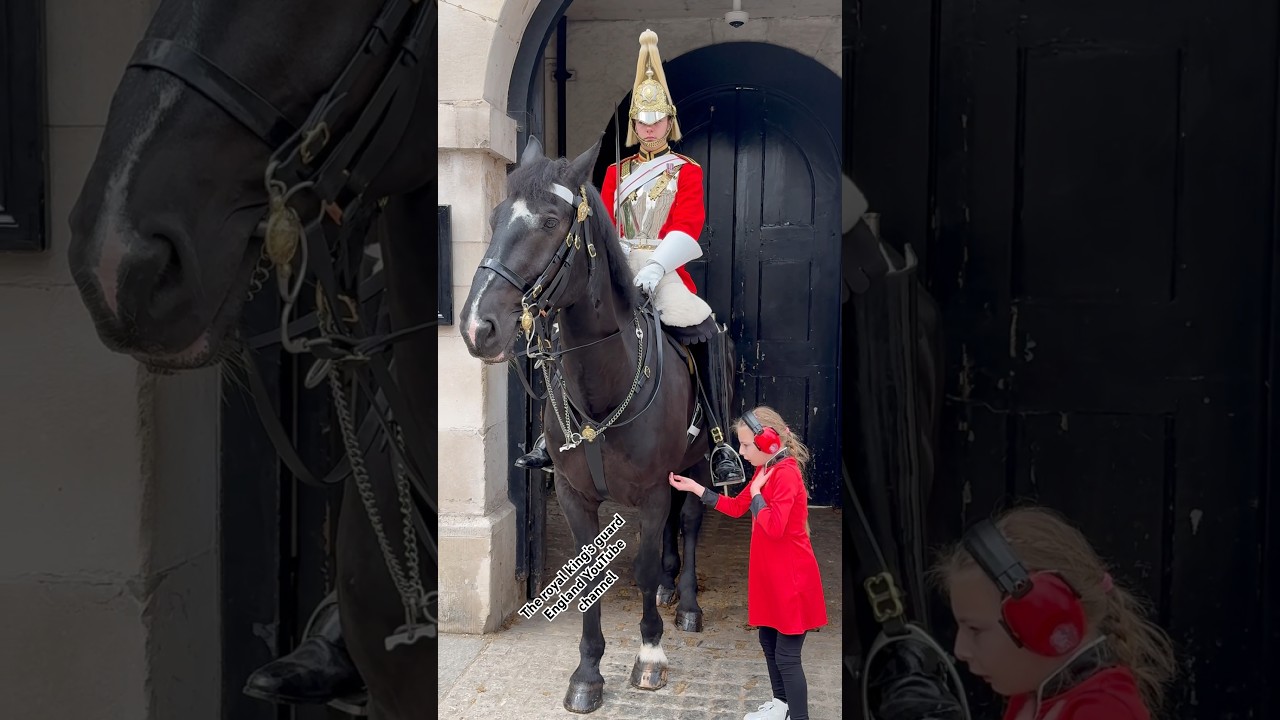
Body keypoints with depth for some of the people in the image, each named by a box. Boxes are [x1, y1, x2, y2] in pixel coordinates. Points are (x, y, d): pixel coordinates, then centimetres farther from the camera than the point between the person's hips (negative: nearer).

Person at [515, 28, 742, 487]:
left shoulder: (686, 172, 7)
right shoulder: (616, 172, 18)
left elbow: (686, 226, -8)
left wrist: (655, 265, -24)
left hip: (664, 271, -3)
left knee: (705, 331, -24)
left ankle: (721, 442, -17)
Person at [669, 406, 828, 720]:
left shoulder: (786, 473, -22)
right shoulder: (766, 470, 9)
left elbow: (774, 527, -30)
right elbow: (736, 507, 18)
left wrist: (757, 493, -18)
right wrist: (695, 487, 13)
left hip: (790, 579, -10)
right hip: (770, 575, 10)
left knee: (787, 654, -3)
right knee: (768, 640, 21)